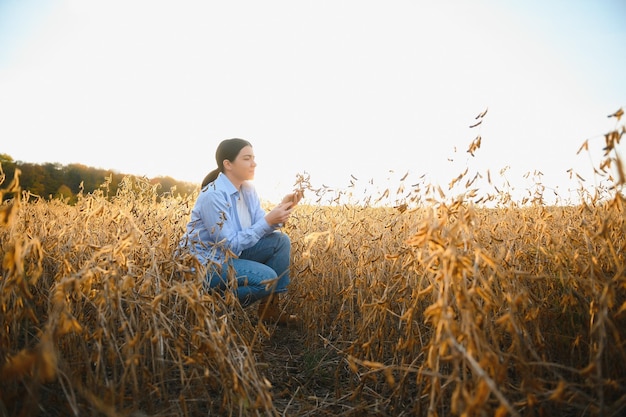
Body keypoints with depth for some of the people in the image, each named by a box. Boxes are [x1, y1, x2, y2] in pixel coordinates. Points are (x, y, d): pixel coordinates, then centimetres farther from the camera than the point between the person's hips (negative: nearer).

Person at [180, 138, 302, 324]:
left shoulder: (248, 190, 2)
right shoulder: (212, 196, -24)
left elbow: (261, 227, -1)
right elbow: (230, 245, -24)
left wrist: (282, 209, -18)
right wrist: (268, 221, -26)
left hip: (232, 253, 9)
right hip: (204, 262, -9)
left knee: (281, 241, -5)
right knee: (266, 277, -25)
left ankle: (271, 307, 1)